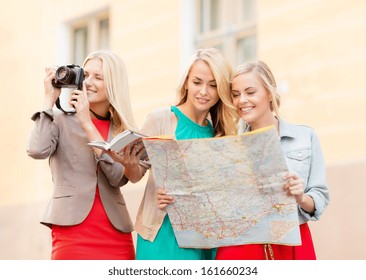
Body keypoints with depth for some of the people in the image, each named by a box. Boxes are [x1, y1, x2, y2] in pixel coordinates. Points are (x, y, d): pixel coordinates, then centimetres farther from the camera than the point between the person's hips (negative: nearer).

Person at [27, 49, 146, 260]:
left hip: (117, 237, 3)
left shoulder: (124, 129, 12)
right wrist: (49, 100, -5)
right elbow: (37, 150, -15)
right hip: (71, 232, -3)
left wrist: (87, 123, -7)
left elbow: (118, 177, -5)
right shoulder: (62, 119, 6)